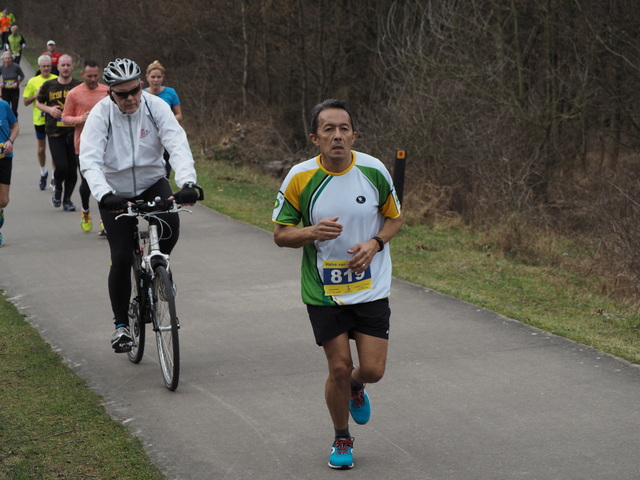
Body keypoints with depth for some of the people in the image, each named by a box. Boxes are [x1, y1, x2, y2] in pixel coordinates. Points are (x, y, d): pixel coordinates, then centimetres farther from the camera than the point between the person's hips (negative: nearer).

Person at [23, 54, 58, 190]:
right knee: (41, 148, 12)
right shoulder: (33, 81, 1)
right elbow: (26, 102, 5)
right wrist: (36, 95, -12)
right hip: (39, 119, 2)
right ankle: (43, 172, 34)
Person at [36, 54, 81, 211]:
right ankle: (58, 188, 19)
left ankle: (67, 199, 21)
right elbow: (38, 102, 16)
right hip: (55, 133, -1)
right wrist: (49, 109, -4)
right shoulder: (48, 85, 3)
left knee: (73, 169, 3)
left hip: (74, 133, 1)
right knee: (61, 167, -13)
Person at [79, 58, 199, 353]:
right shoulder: (100, 115, -18)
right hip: (116, 192, -1)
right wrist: (103, 194, -46)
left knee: (170, 228, -28)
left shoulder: (156, 107, -15)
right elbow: (89, 160, -28)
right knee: (121, 258, -10)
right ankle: (121, 324, 8)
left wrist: (187, 183, -42)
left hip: (152, 183, 1)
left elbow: (178, 145, -25)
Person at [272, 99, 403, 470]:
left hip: (371, 288, 1)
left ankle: (356, 387, 38)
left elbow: (395, 217, 6)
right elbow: (280, 234, -3)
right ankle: (342, 439, 24)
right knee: (339, 367, -2)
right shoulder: (301, 178, -12)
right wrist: (312, 232, -24)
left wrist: (374, 243, -14)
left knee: (373, 369, -2)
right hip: (323, 290, -1)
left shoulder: (374, 170, -8)